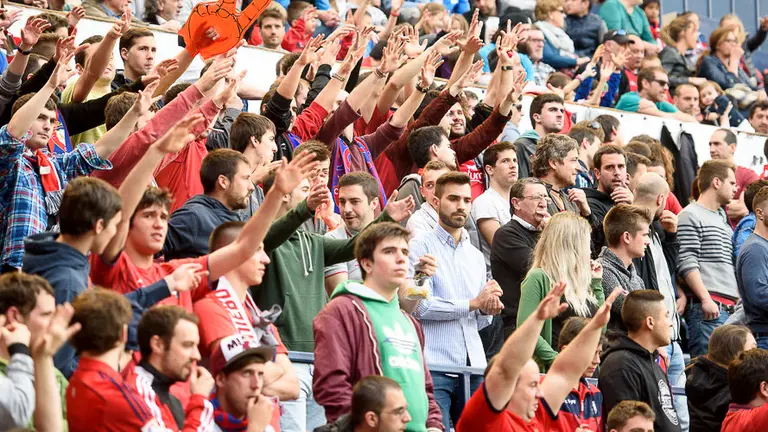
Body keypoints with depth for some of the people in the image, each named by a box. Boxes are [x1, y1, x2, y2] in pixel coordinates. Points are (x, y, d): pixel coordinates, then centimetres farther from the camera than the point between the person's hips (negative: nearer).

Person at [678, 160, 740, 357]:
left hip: (729, 307, 9)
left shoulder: (723, 220, 24)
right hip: (707, 306, -9)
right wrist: (706, 299, -18)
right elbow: (687, 264, -12)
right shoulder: (690, 217, -3)